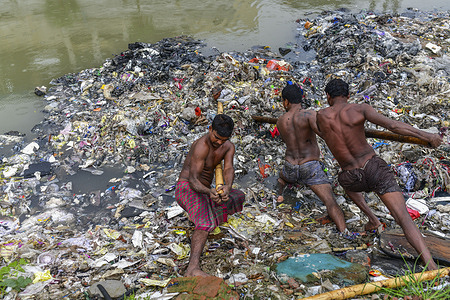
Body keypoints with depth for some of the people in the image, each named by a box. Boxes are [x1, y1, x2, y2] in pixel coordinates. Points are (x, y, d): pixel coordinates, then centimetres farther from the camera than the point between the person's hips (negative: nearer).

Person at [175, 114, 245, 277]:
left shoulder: (229, 147, 0)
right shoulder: (201, 146, -23)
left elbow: (229, 169, -17)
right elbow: (193, 179, -25)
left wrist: (228, 187, -40)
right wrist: (210, 192, -45)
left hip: (204, 191, 8)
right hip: (187, 189, -8)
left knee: (238, 197, 20)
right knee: (205, 222, -34)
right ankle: (193, 268, -44)